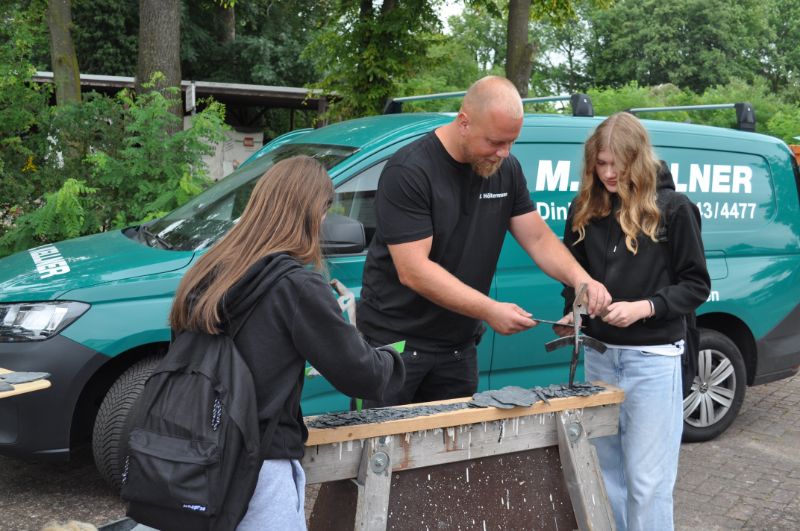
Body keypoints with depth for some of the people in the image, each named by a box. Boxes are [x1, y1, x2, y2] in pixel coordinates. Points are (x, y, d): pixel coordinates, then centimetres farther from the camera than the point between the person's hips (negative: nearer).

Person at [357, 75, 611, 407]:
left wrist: (582, 279, -13)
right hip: (395, 341, -5)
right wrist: (490, 310, -28)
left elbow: (539, 238, 6)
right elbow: (413, 271, -24)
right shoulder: (408, 172, -19)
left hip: (458, 347, 6)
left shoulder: (507, 169, 3)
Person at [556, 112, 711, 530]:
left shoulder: (672, 209, -8)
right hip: (599, 354, 5)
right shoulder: (585, 210, 4)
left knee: (647, 480, -2)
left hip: (653, 359, -5)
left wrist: (643, 307, -19)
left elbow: (697, 285, -5)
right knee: (606, 470, 15)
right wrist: (573, 313, -4)